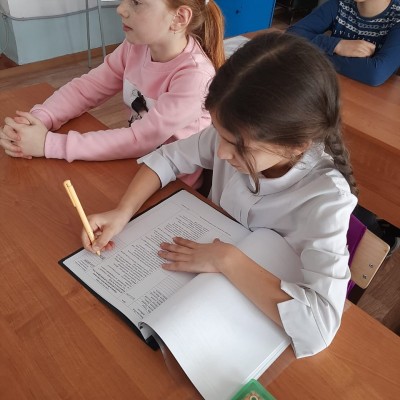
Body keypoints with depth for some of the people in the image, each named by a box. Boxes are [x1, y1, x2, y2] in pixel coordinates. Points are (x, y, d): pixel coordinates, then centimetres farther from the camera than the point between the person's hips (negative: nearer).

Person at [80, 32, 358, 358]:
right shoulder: (236, 135, -18)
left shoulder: (327, 200, -29)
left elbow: (320, 325, -37)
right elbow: (168, 158, -5)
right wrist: (122, 212, -18)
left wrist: (227, 259, -33)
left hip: (261, 317, -4)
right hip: (206, 274, 4)